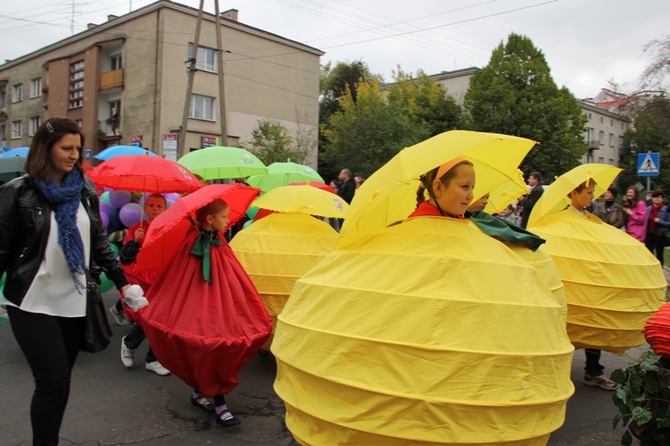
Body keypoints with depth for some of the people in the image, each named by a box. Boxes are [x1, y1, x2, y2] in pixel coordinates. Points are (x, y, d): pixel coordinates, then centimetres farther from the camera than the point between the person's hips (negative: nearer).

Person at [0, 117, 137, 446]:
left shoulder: (85, 190, 6)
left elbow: (98, 242, 12)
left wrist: (121, 282, 9)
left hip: (73, 301, 4)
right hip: (33, 303, -4)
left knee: (60, 381, 11)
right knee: (53, 381, -7)